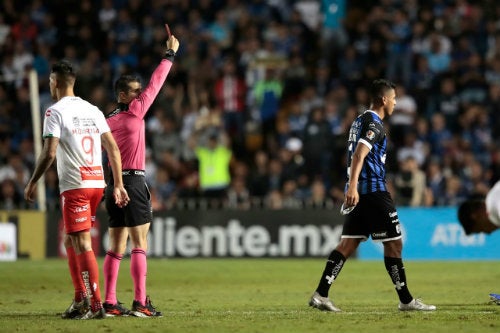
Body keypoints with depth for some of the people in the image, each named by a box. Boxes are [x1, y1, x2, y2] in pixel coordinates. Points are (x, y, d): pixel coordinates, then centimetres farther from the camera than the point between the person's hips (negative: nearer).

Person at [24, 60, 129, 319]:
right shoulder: (93, 111, 14)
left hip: (74, 186, -7)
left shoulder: (56, 112, -6)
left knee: (82, 244, -7)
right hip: (97, 182, 7)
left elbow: (49, 153, -13)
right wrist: (118, 185, 13)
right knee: (70, 241, 17)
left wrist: (32, 183, -3)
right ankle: (80, 300, 18)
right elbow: (113, 149, 10)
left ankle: (95, 305, -11)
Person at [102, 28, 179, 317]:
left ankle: (110, 302, 5)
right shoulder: (135, 111, -7)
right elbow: (155, 84, -2)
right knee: (140, 244, -8)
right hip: (134, 182, -7)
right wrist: (170, 54, 7)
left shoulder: (110, 120, 12)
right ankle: (140, 302, -12)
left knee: (116, 246, 7)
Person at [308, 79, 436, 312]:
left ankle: (320, 295, -2)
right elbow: (359, 155, -23)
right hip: (373, 190, -9)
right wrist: (353, 186, -33)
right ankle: (406, 300, 3)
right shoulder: (374, 124, -12)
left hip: (358, 192, 9)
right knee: (394, 244, -2)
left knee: (348, 244, 6)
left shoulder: (359, 121, 18)